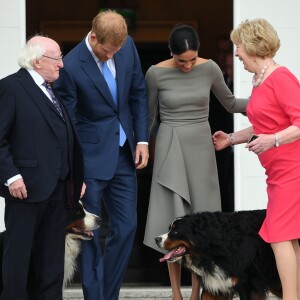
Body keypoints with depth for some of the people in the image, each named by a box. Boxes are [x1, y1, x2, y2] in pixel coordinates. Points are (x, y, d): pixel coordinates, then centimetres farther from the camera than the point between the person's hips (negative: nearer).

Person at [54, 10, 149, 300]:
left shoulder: (127, 47, -2)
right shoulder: (71, 67, -18)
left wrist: (142, 139, 4)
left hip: (124, 154, 6)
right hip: (91, 156, -6)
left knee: (126, 227, 7)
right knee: (89, 232, 0)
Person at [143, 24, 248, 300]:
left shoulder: (209, 68, -4)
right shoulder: (156, 73, -8)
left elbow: (231, 104, 8)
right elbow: (148, 117, 4)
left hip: (201, 147, 2)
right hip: (170, 148, -2)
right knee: (173, 219, -4)